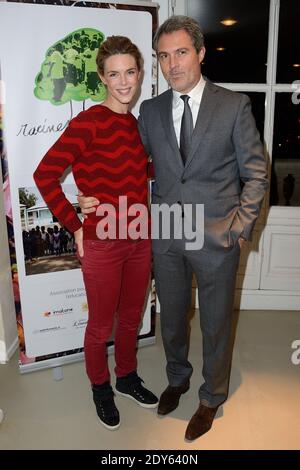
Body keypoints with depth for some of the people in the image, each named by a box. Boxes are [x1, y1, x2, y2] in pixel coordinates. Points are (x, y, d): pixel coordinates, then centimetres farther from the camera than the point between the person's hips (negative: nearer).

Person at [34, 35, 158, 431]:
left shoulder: (140, 124, 6)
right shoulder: (89, 122, -15)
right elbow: (45, 174, -17)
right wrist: (75, 226, -13)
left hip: (139, 240, 6)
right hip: (102, 245, -6)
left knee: (131, 317, 22)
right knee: (101, 325, 14)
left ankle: (127, 378, 47)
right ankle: (100, 388, 40)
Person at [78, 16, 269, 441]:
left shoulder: (234, 105, -4)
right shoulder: (151, 110, 5)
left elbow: (255, 173, -1)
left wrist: (240, 227, -8)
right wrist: (96, 195, -3)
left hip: (217, 239, -3)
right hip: (166, 237, 3)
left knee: (215, 324, 13)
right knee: (172, 318, 20)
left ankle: (211, 398, 39)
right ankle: (177, 379, 48)